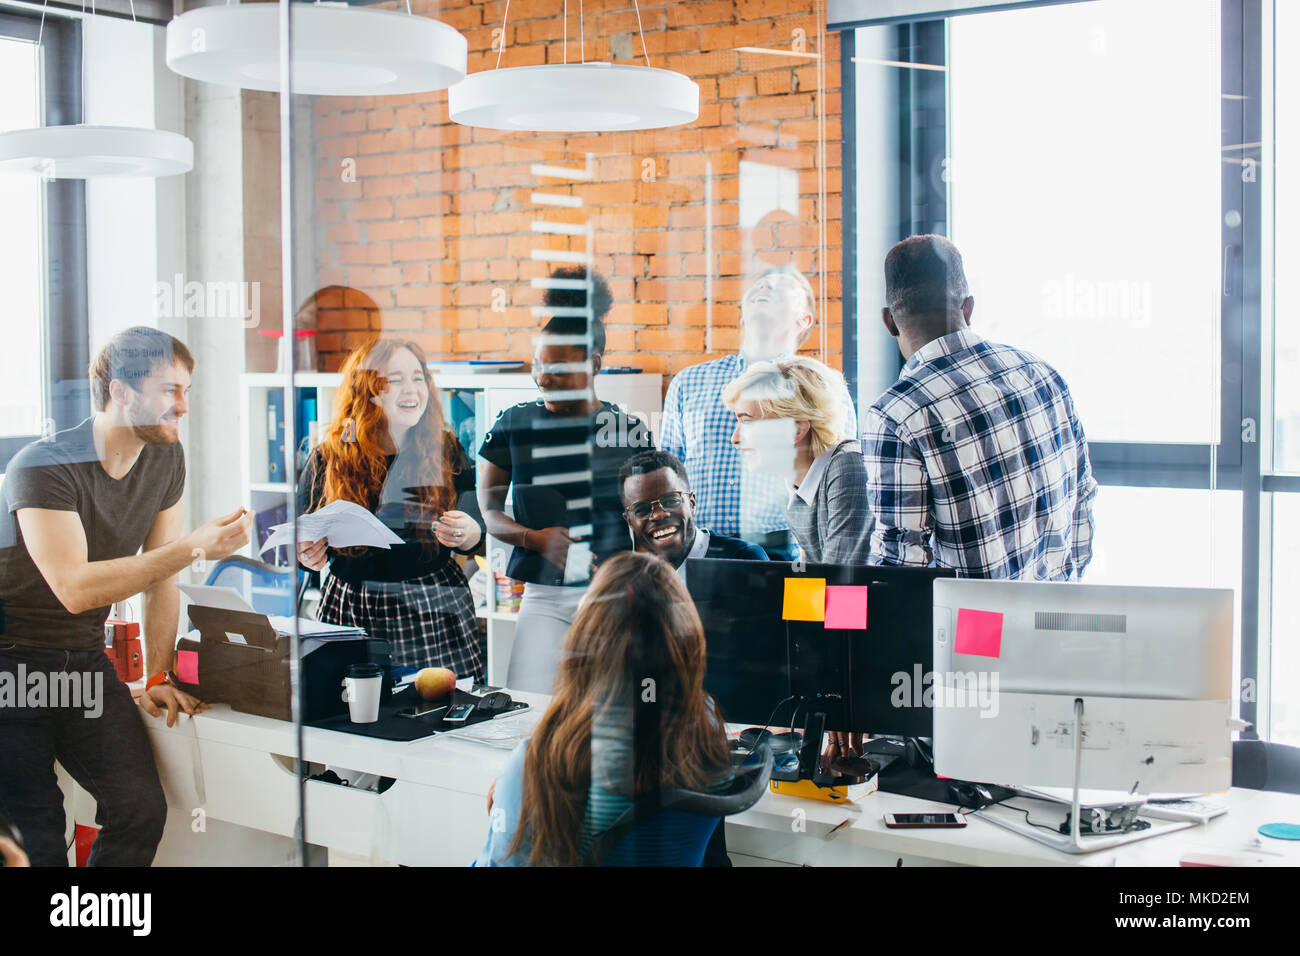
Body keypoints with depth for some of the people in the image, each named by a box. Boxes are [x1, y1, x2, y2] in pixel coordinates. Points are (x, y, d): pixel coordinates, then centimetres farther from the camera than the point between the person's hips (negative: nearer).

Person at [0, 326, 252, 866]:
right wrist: (193, 547, -30)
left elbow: (161, 576, 10)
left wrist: (157, 678, 6)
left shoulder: (166, 458, 4)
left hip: (84, 660, 6)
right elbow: (75, 588, -28)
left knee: (141, 808, -12)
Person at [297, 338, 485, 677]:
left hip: (435, 610, 0)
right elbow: (301, 540, 10)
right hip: (353, 609, 0)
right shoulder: (329, 458, 2)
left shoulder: (445, 449, 3)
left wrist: (465, 533, -16)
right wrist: (308, 555, -11)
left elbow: (475, 534, 6)